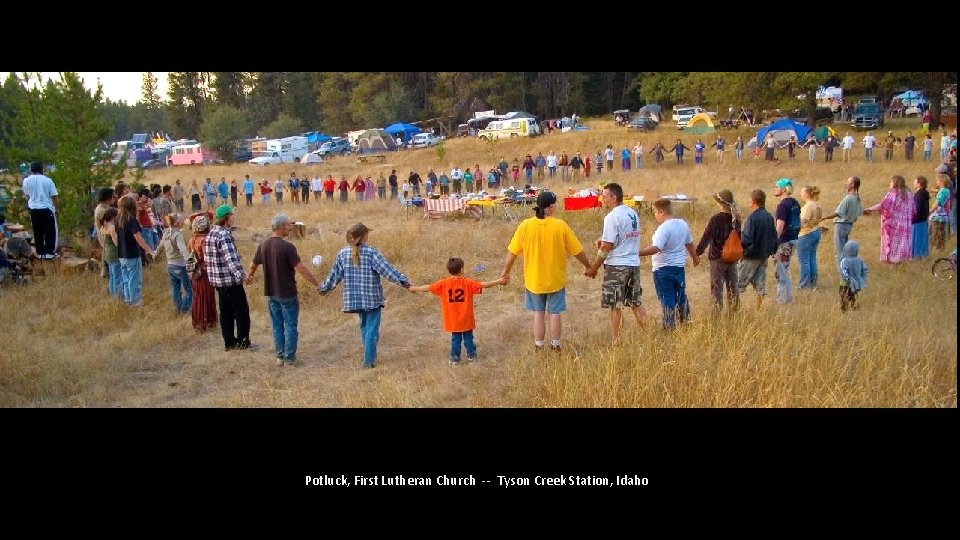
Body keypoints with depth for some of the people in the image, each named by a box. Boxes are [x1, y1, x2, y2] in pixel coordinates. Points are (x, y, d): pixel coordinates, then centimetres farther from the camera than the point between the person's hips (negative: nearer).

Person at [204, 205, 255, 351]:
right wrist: (240, 274, -41)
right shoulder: (224, 235, -19)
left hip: (217, 280, 9)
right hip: (230, 280, -9)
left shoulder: (211, 233, 11)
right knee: (242, 311, 3)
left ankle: (229, 342, 20)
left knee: (226, 311, 15)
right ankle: (243, 341, 9)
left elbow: (207, 258, 19)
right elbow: (230, 257, -32)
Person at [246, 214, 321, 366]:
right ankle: (289, 357, 8)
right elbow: (301, 269, -22)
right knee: (290, 325, 4)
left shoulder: (263, 246, 2)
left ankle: (280, 356, 19)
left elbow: (253, 265, 17)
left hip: (271, 293, 6)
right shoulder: (287, 247, -18)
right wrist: (317, 284, -17)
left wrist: (249, 277, 37)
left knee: (277, 325, 14)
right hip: (287, 293, -6)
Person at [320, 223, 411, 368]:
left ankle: (369, 356, 30)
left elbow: (335, 274, 10)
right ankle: (369, 360, 1)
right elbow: (386, 269, -18)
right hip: (372, 298, -5)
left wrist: (325, 288, 24)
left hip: (354, 298, 5)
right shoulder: (371, 252, -13)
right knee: (372, 328, 2)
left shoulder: (343, 253, 1)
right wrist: (403, 280, -16)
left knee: (364, 326, 21)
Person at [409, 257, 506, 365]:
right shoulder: (468, 283, -11)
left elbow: (428, 288, -4)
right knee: (468, 338, 14)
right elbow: (483, 285, -13)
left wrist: (414, 289, 10)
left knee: (455, 339, 12)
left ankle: (455, 359, 14)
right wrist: (498, 281, -6)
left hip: (453, 321, 1)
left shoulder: (444, 284, -9)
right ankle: (472, 356, 23)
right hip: (466, 319, -1)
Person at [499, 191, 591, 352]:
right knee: (554, 314, 11)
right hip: (556, 280, -1)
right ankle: (555, 347, 20)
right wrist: (588, 266, 12)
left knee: (538, 314, 13)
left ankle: (538, 348, 18)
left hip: (534, 280, 1)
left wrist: (505, 272, 8)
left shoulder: (525, 225, -10)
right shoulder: (560, 225, -12)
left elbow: (512, 252, -6)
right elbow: (578, 251, -5)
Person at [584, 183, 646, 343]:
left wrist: (594, 268, -9)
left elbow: (606, 247, -17)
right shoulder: (633, 213, 9)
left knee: (615, 307, 1)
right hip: (634, 264, 8)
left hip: (616, 266, -8)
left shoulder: (612, 217, -16)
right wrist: (603, 239, 11)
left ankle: (617, 343, 5)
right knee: (636, 303, 15)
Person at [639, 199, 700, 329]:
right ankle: (686, 322, 29)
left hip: (663, 269, -8)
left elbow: (655, 248, -32)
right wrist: (695, 257, 35)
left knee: (667, 300, 0)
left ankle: (670, 327, 3)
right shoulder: (683, 224, 5)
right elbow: (689, 243, 19)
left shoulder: (664, 228, -21)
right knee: (681, 297, 19)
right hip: (680, 267, 8)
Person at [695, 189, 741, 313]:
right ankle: (734, 311, 23)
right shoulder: (735, 218, 2)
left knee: (717, 288, 0)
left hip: (717, 258, -5)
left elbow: (706, 237, -18)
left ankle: (717, 313, 0)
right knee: (732, 287, 15)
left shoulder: (716, 219, -16)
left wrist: (697, 252, -15)